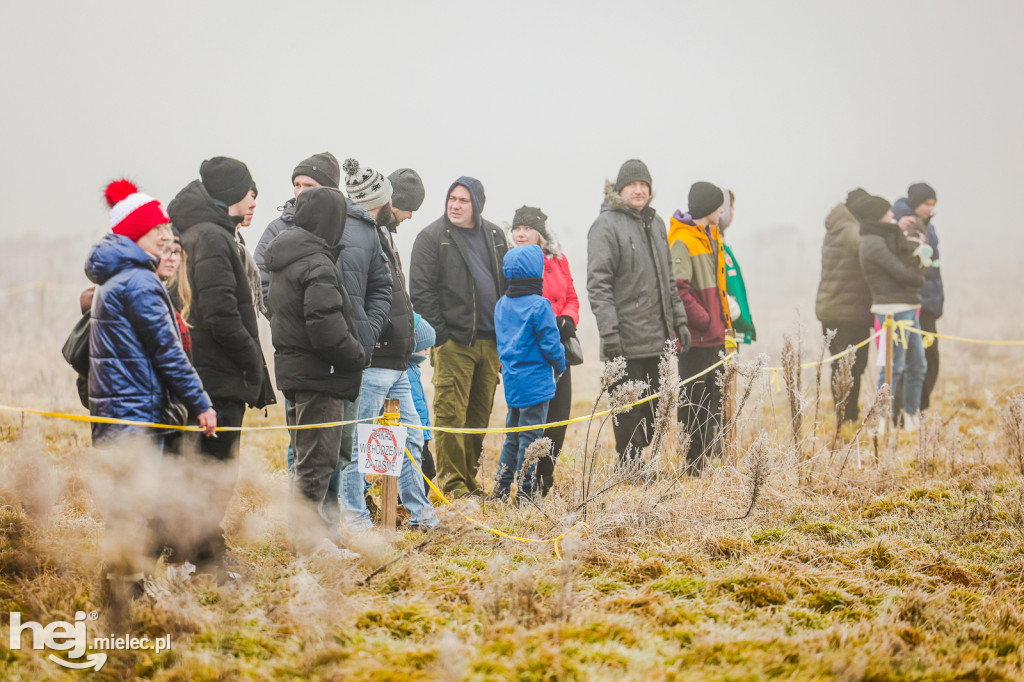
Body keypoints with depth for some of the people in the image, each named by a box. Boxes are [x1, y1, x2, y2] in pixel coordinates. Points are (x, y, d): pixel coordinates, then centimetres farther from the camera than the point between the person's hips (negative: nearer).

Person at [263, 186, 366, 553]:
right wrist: (356, 354, -11)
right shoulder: (317, 265, -19)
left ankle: (323, 529, 27)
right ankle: (310, 539, -1)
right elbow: (325, 324, -26)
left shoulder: (284, 259, 11)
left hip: (292, 368, 10)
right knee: (317, 459, -4)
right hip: (319, 374, -10)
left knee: (308, 456, 17)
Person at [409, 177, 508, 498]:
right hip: (454, 341, -5)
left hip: (490, 340, 5)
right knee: (451, 413, -6)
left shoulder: (494, 235, 13)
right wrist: (438, 336, -11)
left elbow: (507, 284, 18)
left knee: (480, 414, 9)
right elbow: (421, 291, -6)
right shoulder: (431, 237, -3)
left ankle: (469, 477, 18)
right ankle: (452, 482, -1)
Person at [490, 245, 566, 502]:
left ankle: (500, 489, 17)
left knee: (512, 437, 16)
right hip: (536, 382, -7)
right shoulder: (539, 305, -16)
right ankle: (525, 492, 2)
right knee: (530, 438, -1)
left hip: (511, 380, 7)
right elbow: (550, 343, -14)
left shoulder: (501, 305, 8)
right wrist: (559, 366, 3)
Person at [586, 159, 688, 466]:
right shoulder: (606, 225, -8)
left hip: (657, 337, 7)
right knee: (629, 410, -4)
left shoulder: (656, 223, 16)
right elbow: (598, 282, -14)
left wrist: (679, 320, 16)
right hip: (627, 339, -7)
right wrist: (609, 331, -21)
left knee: (652, 408, 11)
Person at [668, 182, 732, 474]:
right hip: (696, 339, -9)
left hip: (714, 336, 9)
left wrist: (725, 324, 16)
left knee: (713, 398, 13)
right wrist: (705, 321, -18)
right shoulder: (682, 241, -13)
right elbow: (678, 290, -22)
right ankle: (693, 467, 2)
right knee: (694, 400, -4)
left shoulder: (712, 236, 16)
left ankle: (711, 457, 21)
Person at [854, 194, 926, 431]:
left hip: (908, 308, 10)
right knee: (894, 367, -7)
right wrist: (920, 278, 2)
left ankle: (911, 419, 22)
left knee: (917, 365, 13)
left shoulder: (887, 238, 18)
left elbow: (909, 266, 17)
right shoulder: (873, 243, -13)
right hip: (893, 309, -10)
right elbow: (902, 274, -16)